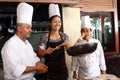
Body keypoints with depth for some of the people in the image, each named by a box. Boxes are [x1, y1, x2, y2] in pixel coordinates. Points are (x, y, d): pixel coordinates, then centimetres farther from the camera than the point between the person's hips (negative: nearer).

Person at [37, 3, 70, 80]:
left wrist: (67, 45, -15)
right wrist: (46, 52, -21)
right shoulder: (44, 37, -8)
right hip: (50, 69, -3)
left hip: (62, 67, 3)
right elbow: (40, 53, -2)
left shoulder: (64, 36, 1)